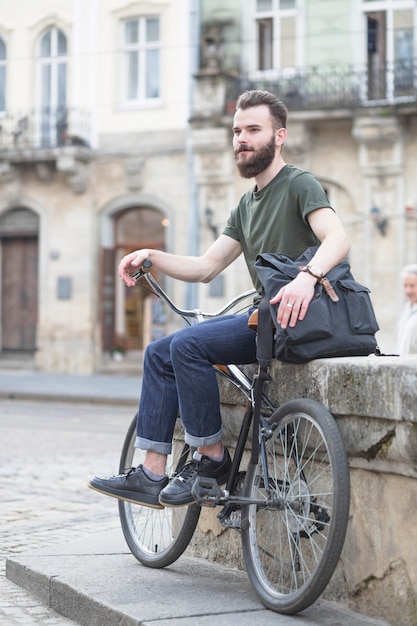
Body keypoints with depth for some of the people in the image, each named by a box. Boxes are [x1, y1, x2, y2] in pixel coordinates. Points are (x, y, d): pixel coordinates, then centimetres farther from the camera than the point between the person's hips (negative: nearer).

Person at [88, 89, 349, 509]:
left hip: (295, 317, -9)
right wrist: (151, 257, 4)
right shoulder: (247, 205, 21)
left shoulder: (299, 184, -6)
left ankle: (212, 458, -11)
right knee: (159, 353, 2)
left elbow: (337, 238, -24)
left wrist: (307, 276, -44)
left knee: (187, 344, -24)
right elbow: (206, 267, 19)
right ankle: (151, 475, -1)